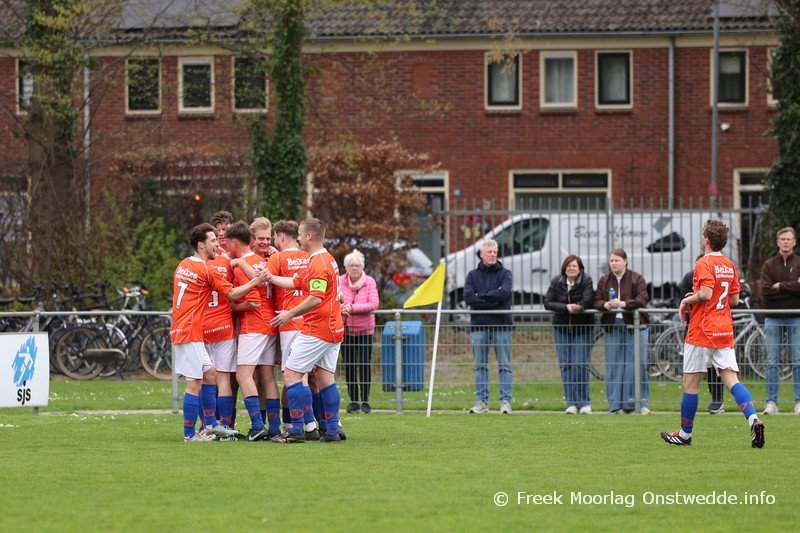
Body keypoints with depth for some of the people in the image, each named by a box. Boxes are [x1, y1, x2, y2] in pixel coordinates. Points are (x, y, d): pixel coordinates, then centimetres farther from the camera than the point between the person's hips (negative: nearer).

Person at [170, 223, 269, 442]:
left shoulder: (183, 265, 13)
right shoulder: (206, 270, -12)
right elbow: (232, 294, -8)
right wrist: (256, 281, -4)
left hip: (180, 330, 10)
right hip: (190, 332, -10)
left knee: (210, 374, 16)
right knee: (195, 383, -6)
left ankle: (210, 425, 19)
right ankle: (190, 433, -4)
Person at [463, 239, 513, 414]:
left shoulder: (504, 273, 6)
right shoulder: (473, 275, 10)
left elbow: (504, 293, -13)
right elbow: (468, 297, -5)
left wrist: (482, 296, -8)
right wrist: (492, 301, -11)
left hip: (502, 325, -2)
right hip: (479, 325, 2)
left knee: (504, 365, -2)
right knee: (480, 365, 3)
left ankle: (506, 401, -2)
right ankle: (481, 401, 6)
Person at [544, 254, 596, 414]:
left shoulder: (586, 281, -8)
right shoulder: (556, 282, 1)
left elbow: (587, 302, -19)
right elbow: (547, 303, -7)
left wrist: (571, 307, -15)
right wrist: (566, 307, -19)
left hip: (583, 329, -3)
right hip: (561, 328, 3)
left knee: (580, 364, -10)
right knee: (565, 365, 1)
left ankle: (584, 403, -2)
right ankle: (571, 403, 5)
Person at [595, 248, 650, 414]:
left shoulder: (636, 279, 0)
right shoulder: (604, 281, 11)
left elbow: (642, 300, -11)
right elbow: (596, 301, 7)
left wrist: (624, 304, -26)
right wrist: (605, 304, -16)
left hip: (634, 326, -3)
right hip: (612, 326, 3)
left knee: (636, 365, -4)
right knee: (613, 366, 2)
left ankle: (641, 403, 2)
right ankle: (616, 405, 7)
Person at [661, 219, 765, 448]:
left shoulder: (704, 264, -11)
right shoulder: (730, 266, 11)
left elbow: (706, 294, -23)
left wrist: (687, 301, -5)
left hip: (702, 332, -7)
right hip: (725, 332, 7)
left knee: (690, 383, 5)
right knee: (731, 379, -1)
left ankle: (685, 433, 14)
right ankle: (753, 418, -23)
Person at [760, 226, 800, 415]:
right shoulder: (769, 265, 6)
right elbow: (765, 290, -8)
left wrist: (780, 286, -10)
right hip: (773, 319, 1)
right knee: (772, 363, 1)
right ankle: (771, 402, 3)